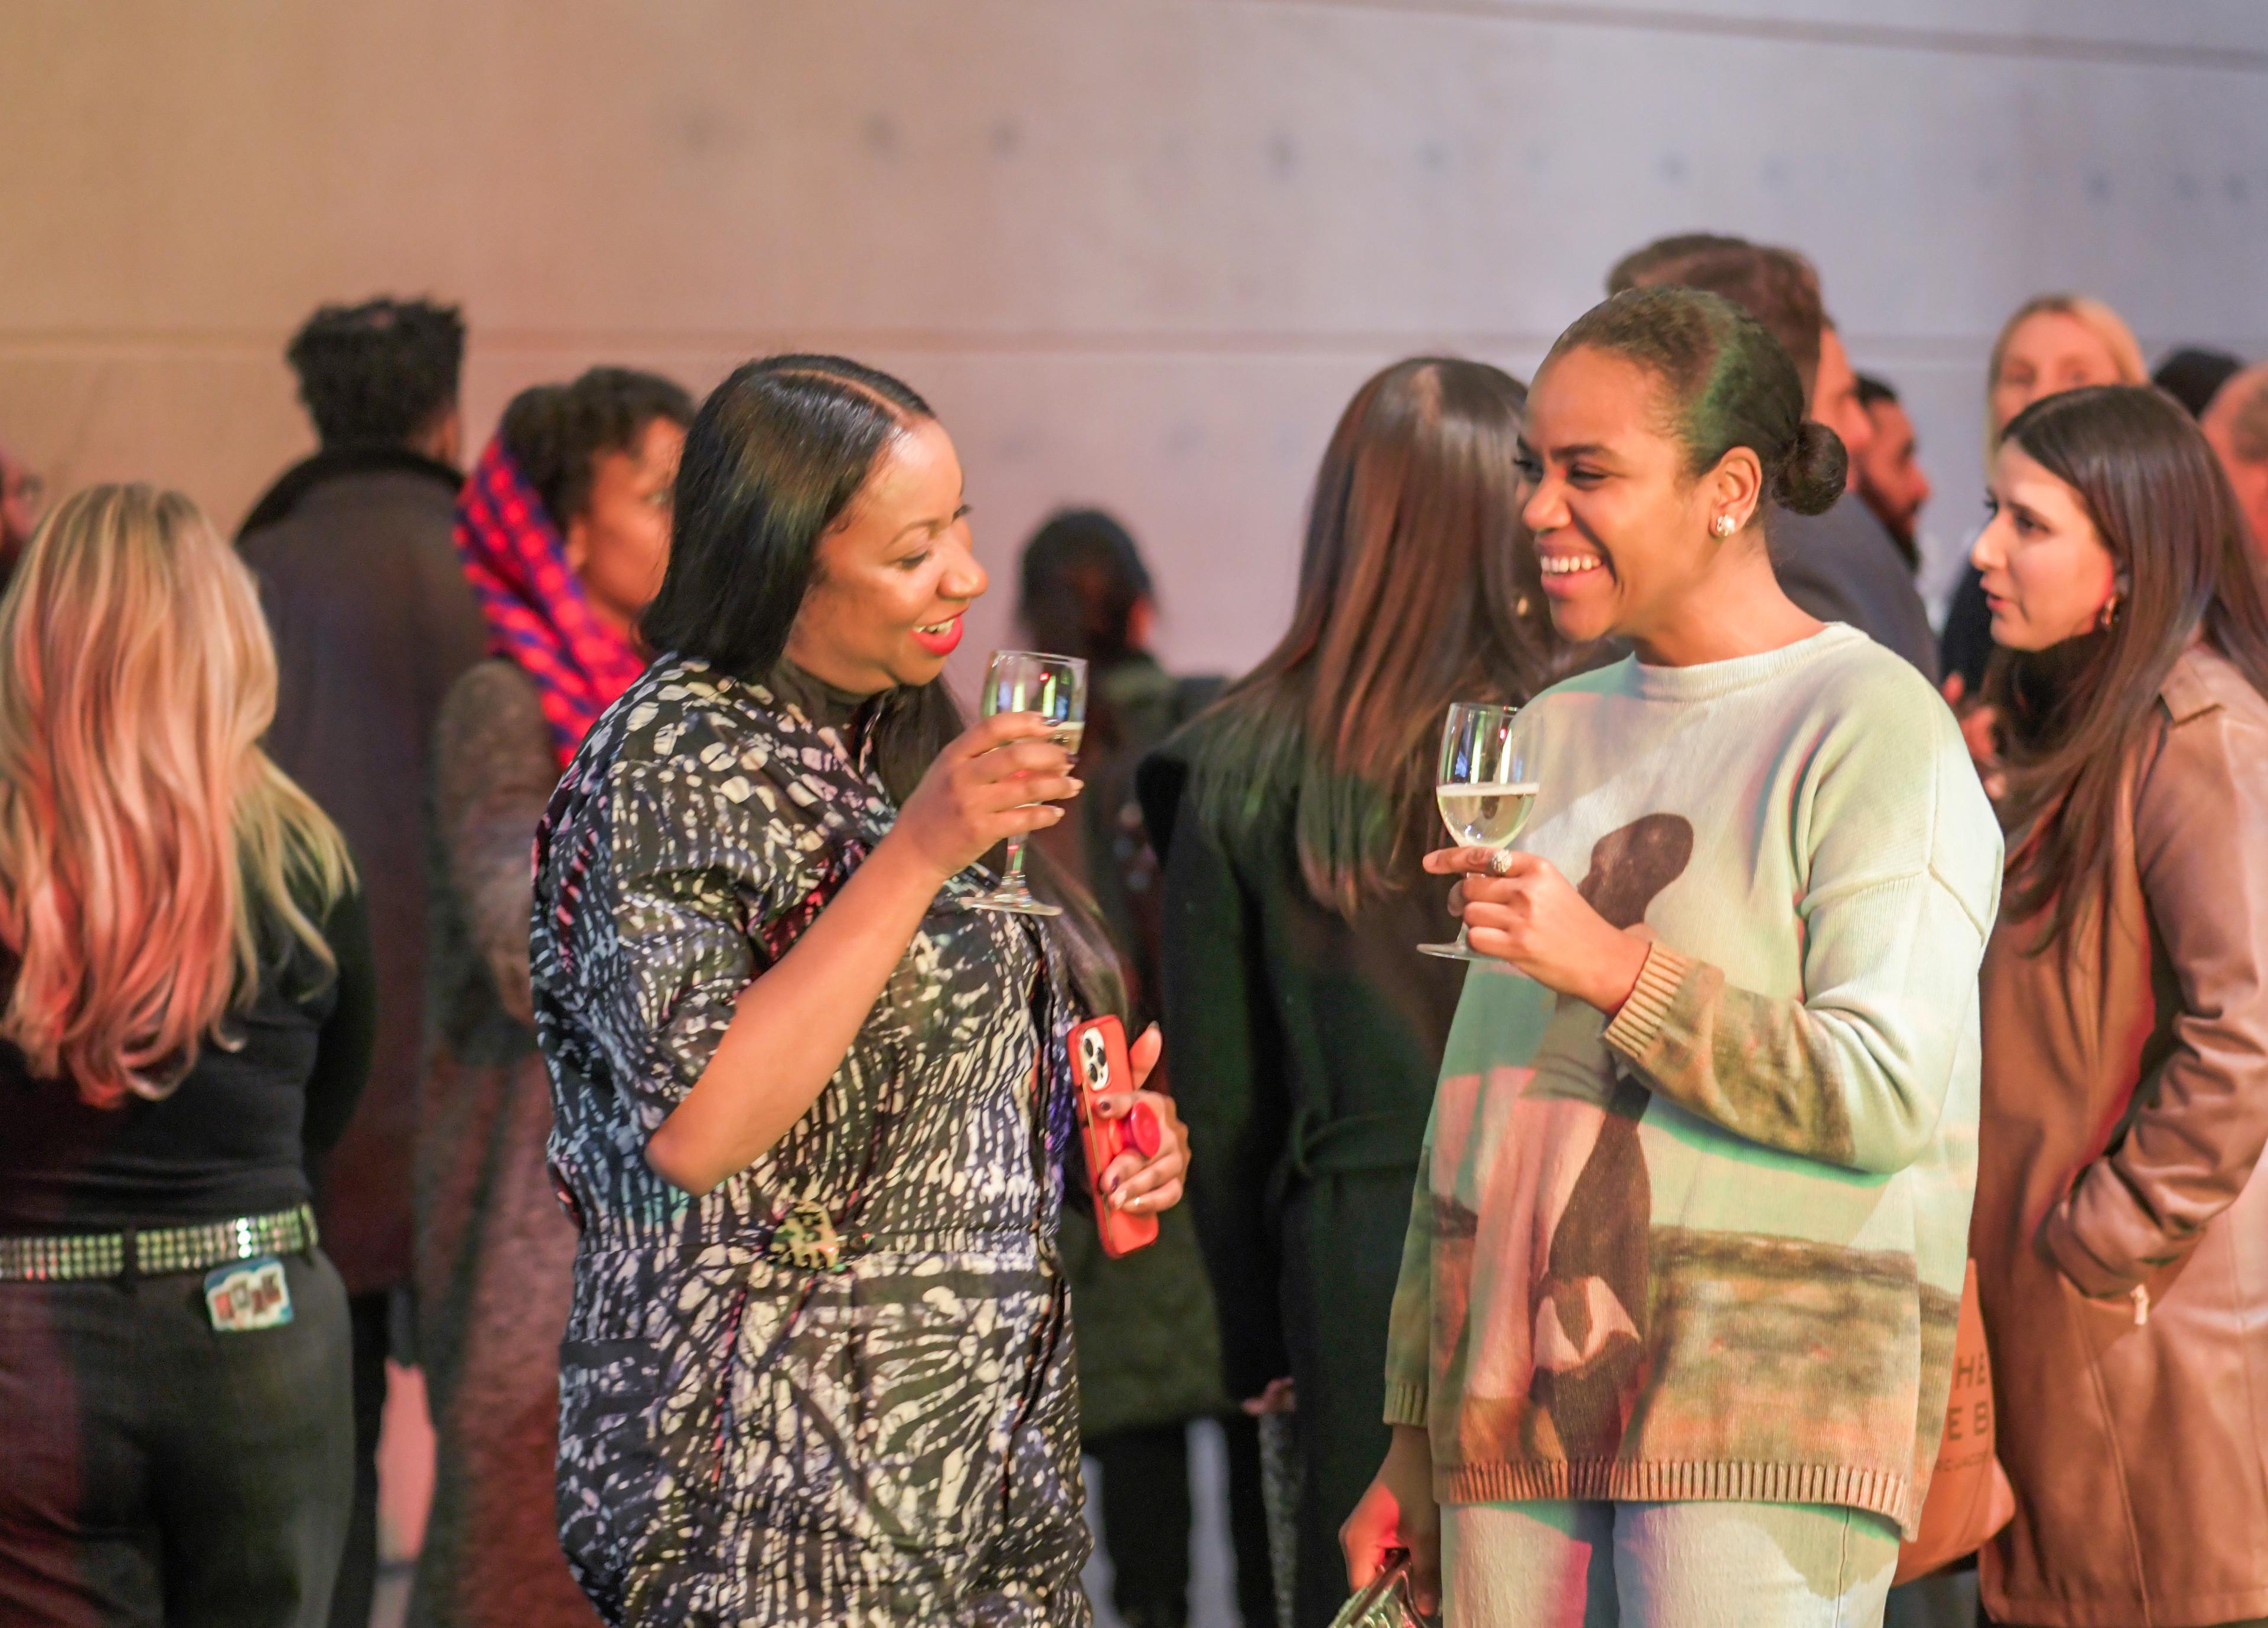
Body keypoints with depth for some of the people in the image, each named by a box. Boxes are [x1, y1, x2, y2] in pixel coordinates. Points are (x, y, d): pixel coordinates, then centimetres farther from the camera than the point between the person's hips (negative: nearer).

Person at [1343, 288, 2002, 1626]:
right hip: (1522, 1405, 6)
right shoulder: (1554, 733, 18)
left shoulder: (1872, 728, -4)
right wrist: (1414, 1443, 18)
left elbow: (1887, 1095, -12)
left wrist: (1618, 972, -18)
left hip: (1763, 1412, -6)